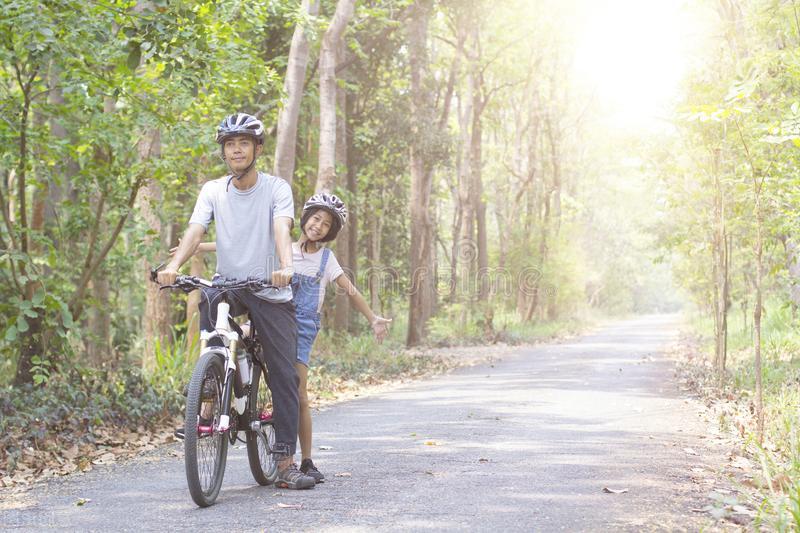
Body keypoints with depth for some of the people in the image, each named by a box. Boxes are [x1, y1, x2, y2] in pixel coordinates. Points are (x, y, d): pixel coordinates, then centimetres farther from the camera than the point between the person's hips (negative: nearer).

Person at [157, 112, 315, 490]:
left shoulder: (276, 188, -5)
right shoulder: (213, 190, 3)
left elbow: (282, 229, -22)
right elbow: (195, 230, -11)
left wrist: (285, 267, -43)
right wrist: (173, 265, -31)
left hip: (271, 293, -2)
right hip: (229, 284, 2)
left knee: (285, 376, -6)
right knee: (207, 299, -33)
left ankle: (286, 463, -1)